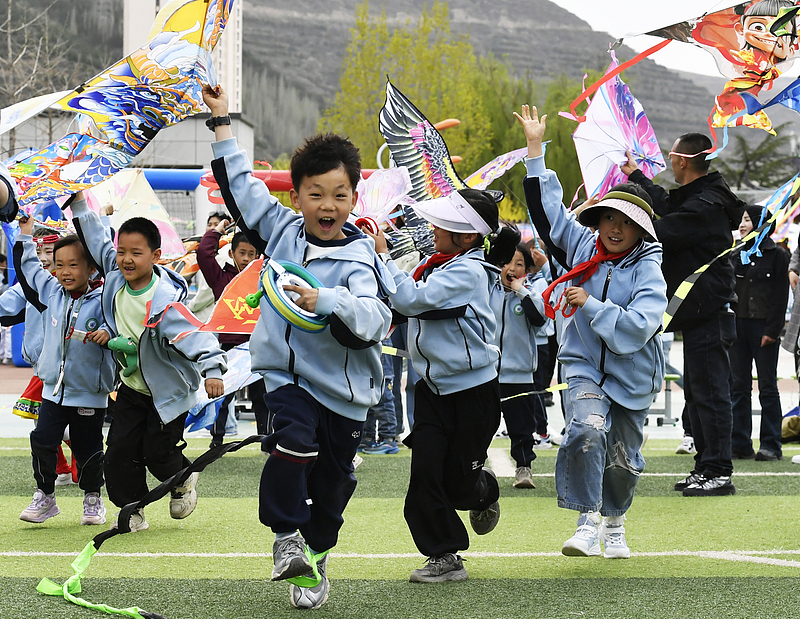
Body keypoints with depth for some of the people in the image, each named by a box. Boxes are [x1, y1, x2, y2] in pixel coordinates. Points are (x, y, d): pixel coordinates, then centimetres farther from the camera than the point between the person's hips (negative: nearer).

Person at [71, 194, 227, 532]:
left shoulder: (165, 300, -30)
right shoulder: (116, 279, -8)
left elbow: (195, 331, -39)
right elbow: (99, 242, 7)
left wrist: (212, 369, -54)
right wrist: (79, 204, 3)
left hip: (169, 390, -6)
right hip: (132, 386, 6)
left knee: (158, 454, 0)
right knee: (120, 450, -1)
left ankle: (184, 479, 33)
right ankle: (132, 511, 13)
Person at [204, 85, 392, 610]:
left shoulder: (360, 260, -12)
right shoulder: (282, 232, 2)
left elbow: (373, 322, -26)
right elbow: (241, 187, 14)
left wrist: (325, 301, -40)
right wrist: (222, 123, 14)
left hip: (342, 388, -1)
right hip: (287, 374, 1)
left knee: (330, 482, 11)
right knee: (293, 440, -28)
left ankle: (316, 560, 33)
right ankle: (288, 536, -14)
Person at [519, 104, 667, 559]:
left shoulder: (648, 271, -10)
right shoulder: (583, 247, 1)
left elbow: (638, 327, -23)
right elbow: (547, 207, 6)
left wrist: (590, 305, -21)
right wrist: (536, 149, 3)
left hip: (631, 378, -1)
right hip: (586, 367, 1)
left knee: (622, 458, 10)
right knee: (588, 430, -27)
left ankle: (614, 521, 37)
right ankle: (588, 521, -21)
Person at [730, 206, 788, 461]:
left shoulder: (777, 256, -1)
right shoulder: (734, 256, 14)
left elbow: (780, 297, -6)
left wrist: (772, 330, -14)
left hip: (763, 328, -6)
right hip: (736, 325, 6)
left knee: (768, 387, -2)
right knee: (738, 386, 5)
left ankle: (771, 445, 0)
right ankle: (739, 444, 8)